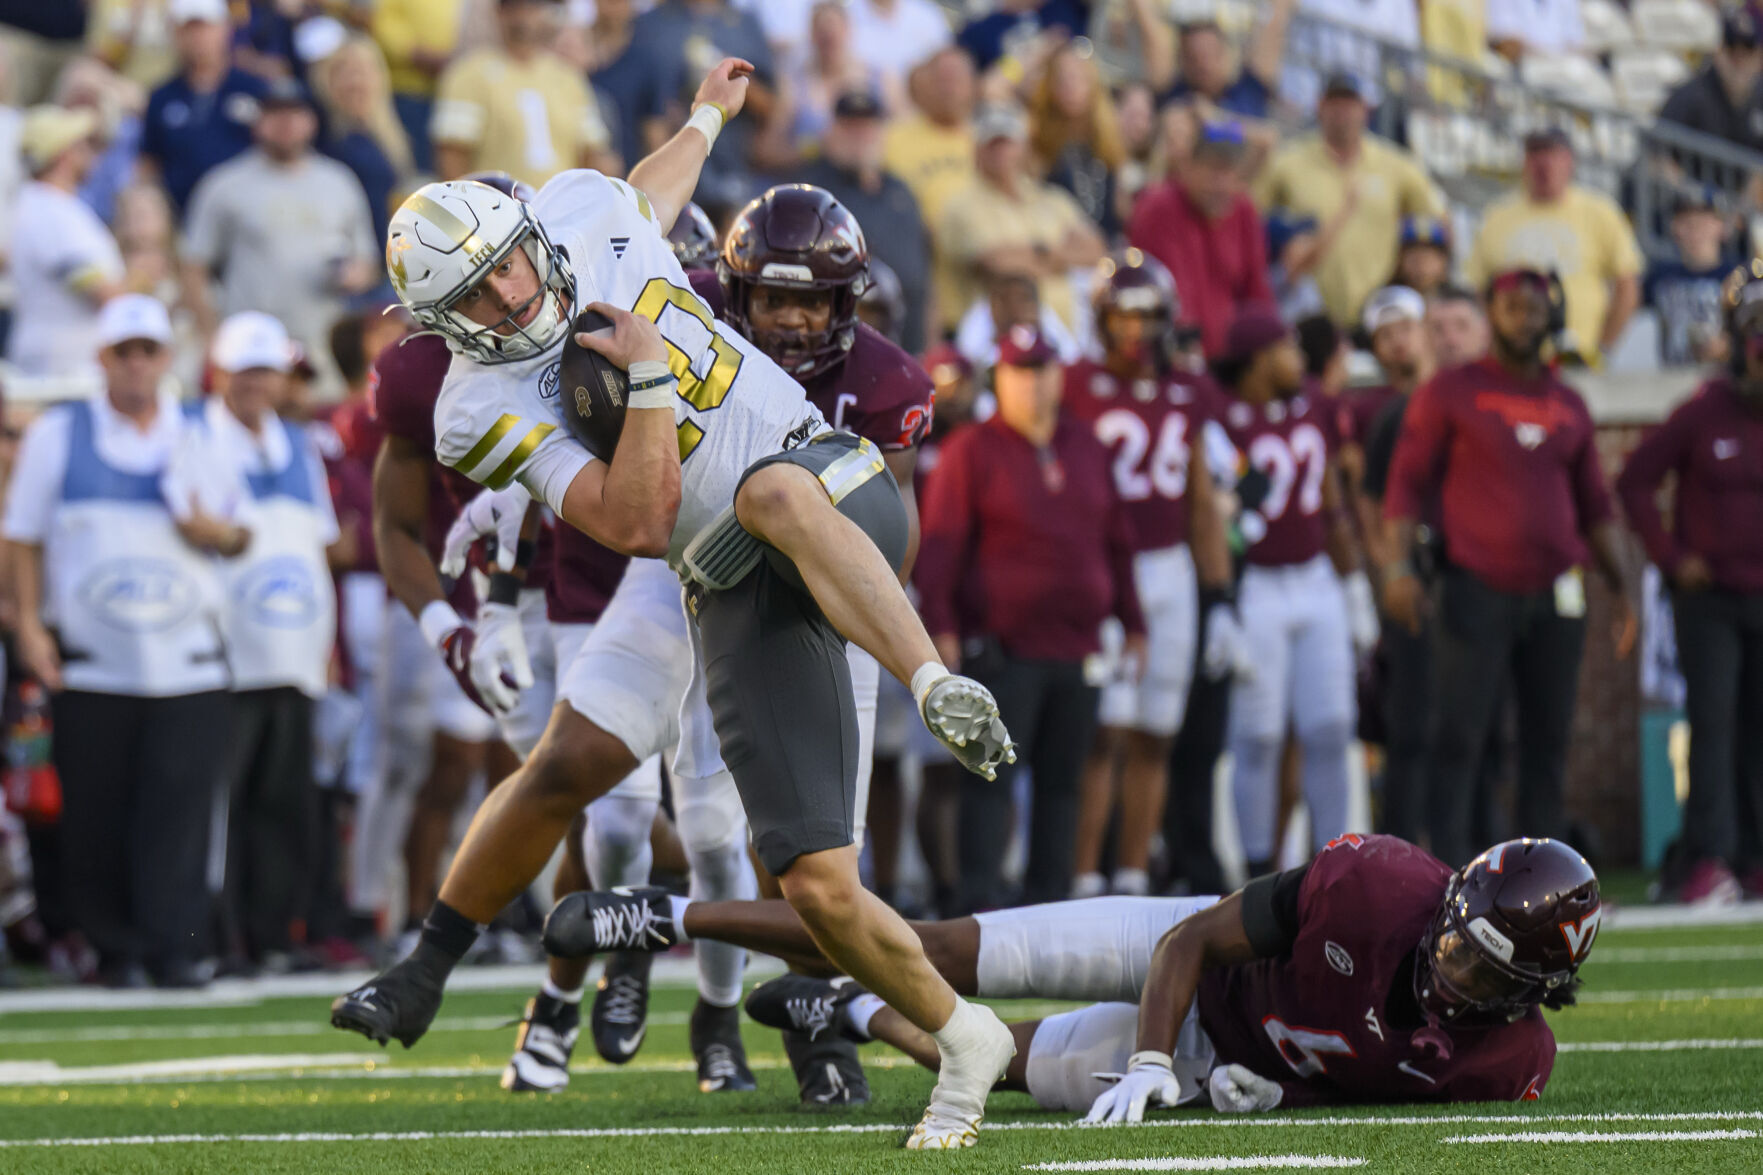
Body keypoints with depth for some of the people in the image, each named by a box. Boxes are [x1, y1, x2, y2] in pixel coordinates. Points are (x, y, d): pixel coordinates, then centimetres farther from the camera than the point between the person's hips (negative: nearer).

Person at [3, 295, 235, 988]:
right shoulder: (58, 435, 7)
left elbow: (241, 537, 18)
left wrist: (220, 533, -6)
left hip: (188, 662, 1)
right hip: (90, 663, -1)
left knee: (181, 808, -9)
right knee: (98, 819, -1)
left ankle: (175, 946, -8)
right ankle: (116, 949, 8)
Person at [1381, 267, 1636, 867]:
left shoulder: (1568, 406, 15)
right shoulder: (1451, 392, 3)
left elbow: (1593, 504, 21)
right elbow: (1407, 482, 0)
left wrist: (1622, 587, 16)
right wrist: (1398, 566, -12)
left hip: (1556, 595, 4)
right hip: (1477, 592, -4)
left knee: (1549, 738, 5)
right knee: (1459, 736, -8)